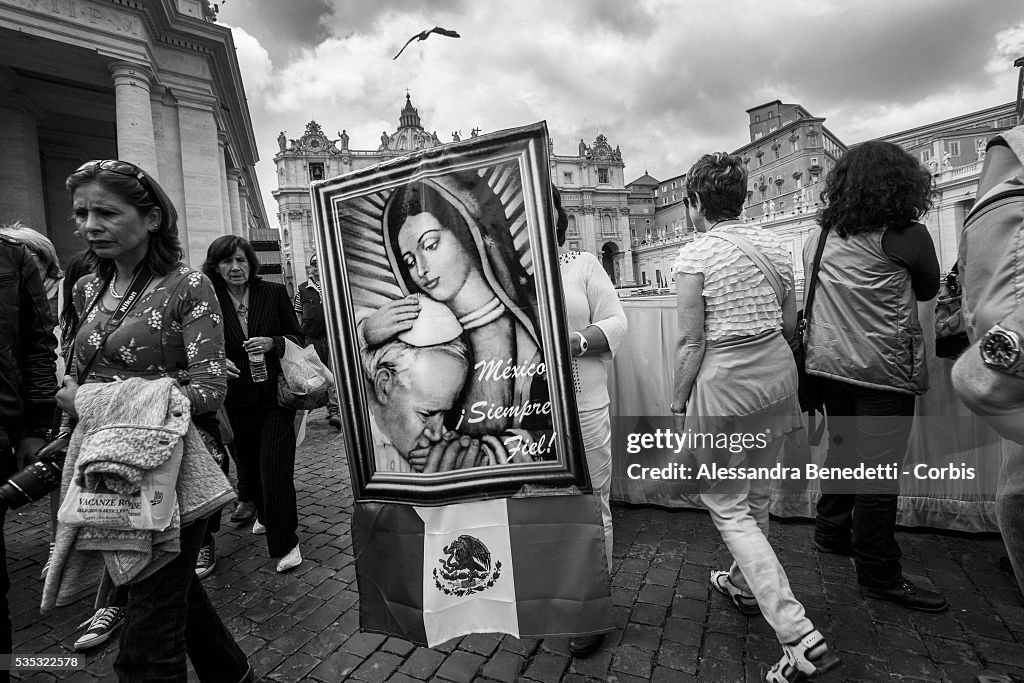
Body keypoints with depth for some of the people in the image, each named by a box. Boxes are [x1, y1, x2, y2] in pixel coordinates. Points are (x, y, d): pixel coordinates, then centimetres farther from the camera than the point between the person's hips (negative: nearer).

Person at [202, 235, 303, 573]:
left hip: (274, 396, -2)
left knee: (275, 470, -4)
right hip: (236, 401, 2)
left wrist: (272, 342, -16)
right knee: (248, 466, 19)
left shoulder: (274, 293, -3)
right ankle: (264, 515, 47)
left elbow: (298, 338, 2)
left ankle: (286, 543, 12)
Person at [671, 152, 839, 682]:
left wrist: (678, 405, -6)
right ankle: (744, 584, 45)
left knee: (727, 507, 6)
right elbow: (790, 324, 10)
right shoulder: (773, 246, 6)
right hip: (778, 376, 7)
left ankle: (800, 639, 3)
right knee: (755, 494, 23)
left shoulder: (693, 257, -14)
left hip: (724, 384, -7)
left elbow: (691, 343, -15)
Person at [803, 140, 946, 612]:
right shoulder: (905, 235, -10)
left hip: (827, 362, 6)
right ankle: (879, 576, 14)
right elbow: (928, 289, 5)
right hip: (881, 369, -6)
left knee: (843, 449, 21)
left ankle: (831, 532, 35)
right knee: (878, 467, 2)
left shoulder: (820, 236, 6)